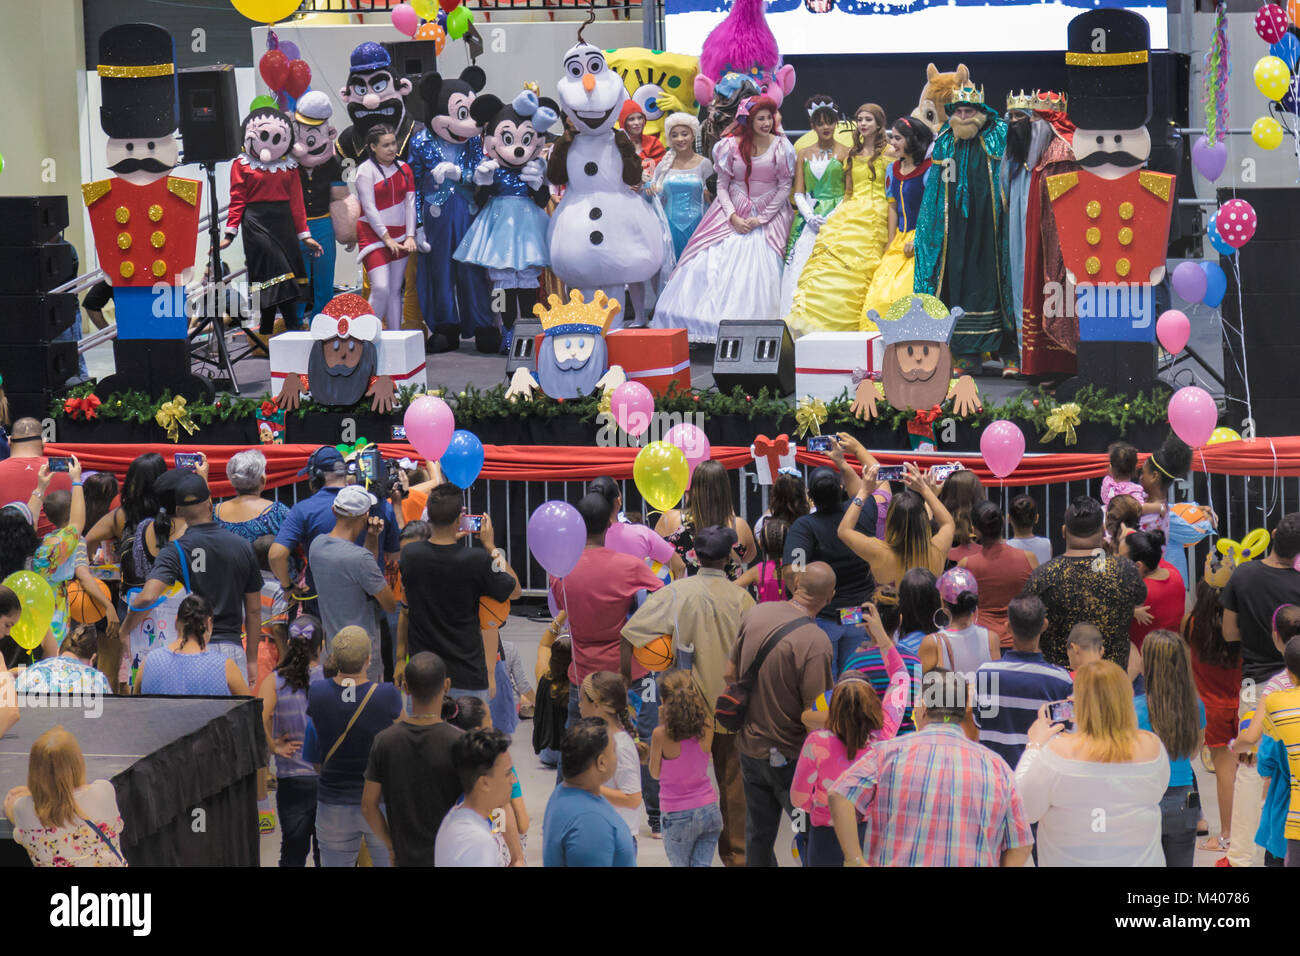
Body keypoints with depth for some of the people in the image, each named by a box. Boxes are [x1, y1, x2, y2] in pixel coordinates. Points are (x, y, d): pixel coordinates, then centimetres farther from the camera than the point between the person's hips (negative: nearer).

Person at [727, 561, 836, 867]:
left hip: (749, 747, 6)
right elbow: (814, 714, -23)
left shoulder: (755, 614, -4)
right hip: (791, 757, -6)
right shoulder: (816, 642, -24)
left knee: (758, 835, 19)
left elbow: (730, 673, 9)